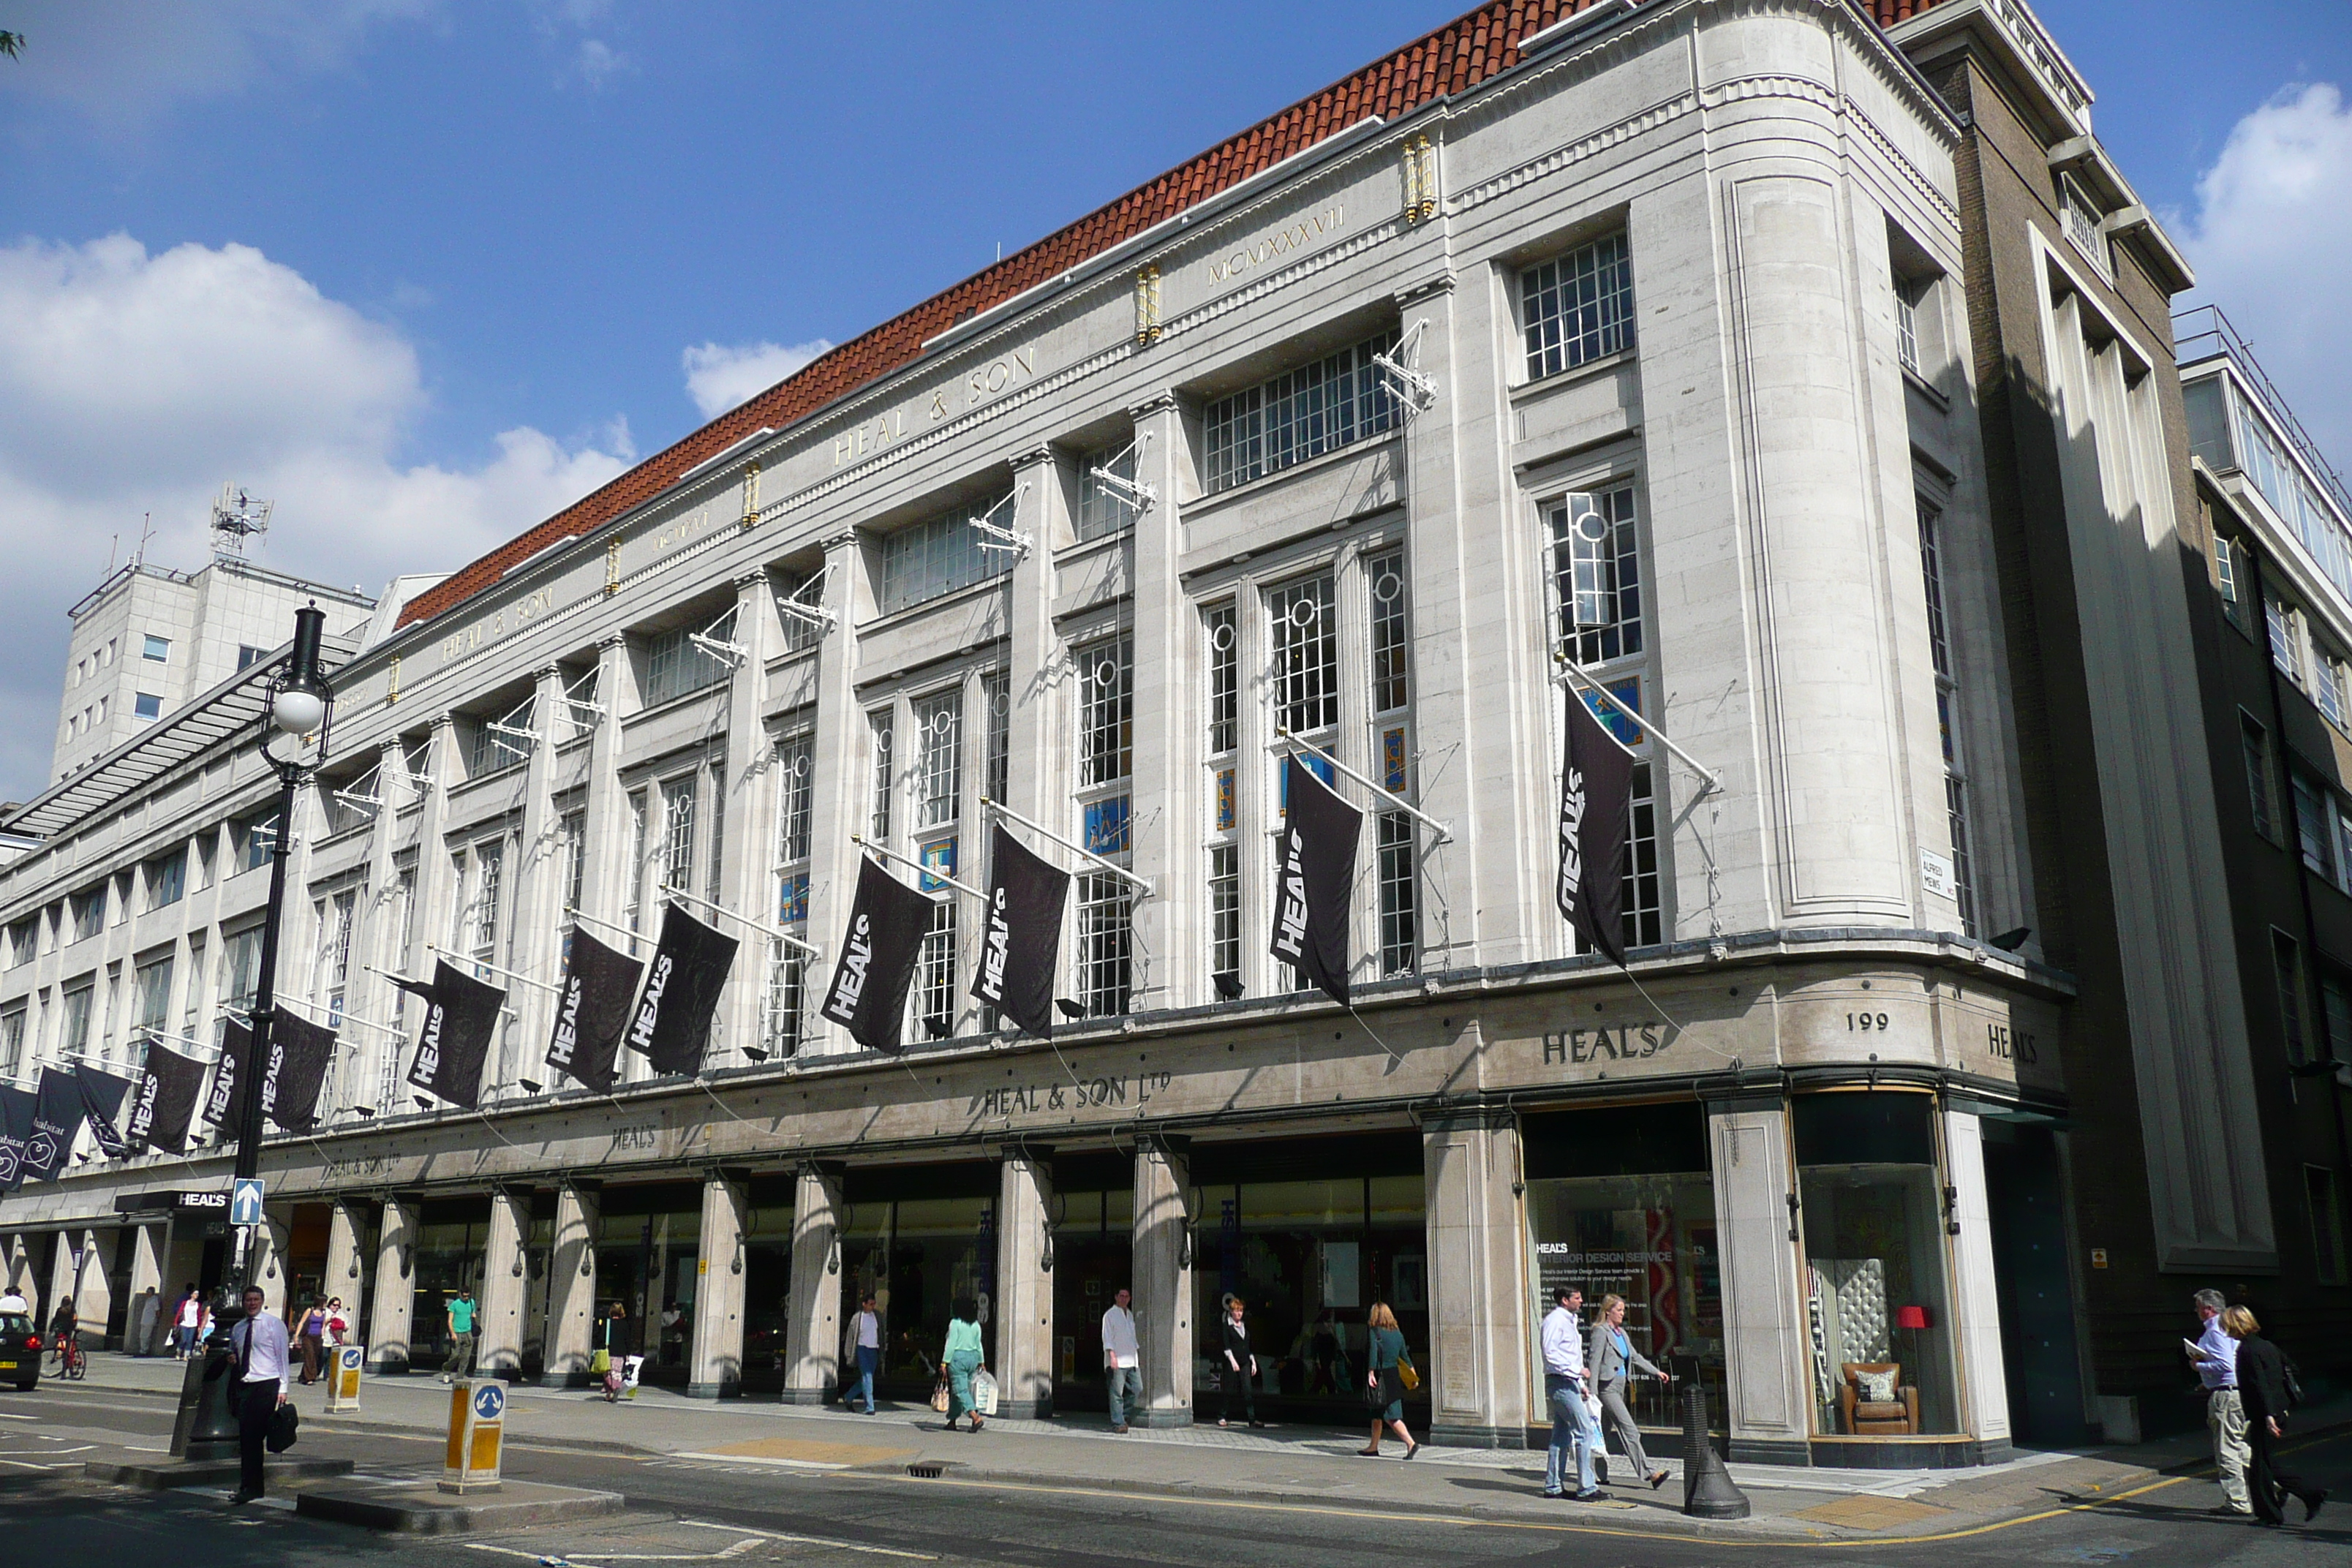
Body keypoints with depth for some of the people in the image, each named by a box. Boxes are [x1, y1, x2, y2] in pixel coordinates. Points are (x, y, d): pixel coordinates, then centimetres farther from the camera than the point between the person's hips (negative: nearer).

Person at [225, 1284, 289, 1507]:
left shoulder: (274, 1324, -1)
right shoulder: (237, 1329, 16)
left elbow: (282, 1357, -2)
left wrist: (283, 1388, -8)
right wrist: (232, 1360, 7)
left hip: (266, 1386, -6)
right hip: (243, 1386, 6)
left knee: (253, 1438, -11)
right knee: (246, 1438, 5)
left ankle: (249, 1488, -9)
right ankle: (250, 1486, 12)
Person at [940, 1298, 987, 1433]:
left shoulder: (955, 1323, -10)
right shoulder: (976, 1325, 7)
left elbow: (951, 1344, -14)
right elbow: (978, 1345, 12)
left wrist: (944, 1363, -12)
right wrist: (982, 1362, 20)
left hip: (958, 1357, -7)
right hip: (973, 1358, 7)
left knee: (960, 1390, -8)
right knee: (957, 1390, 16)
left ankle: (976, 1418, -23)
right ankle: (952, 1421, 18)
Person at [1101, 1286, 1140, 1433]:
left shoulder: (1130, 1314, 18)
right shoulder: (1110, 1315, -4)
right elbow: (1107, 1338, -9)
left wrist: (1138, 1355, 21)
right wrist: (1112, 1356, -18)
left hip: (1132, 1360, 7)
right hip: (1117, 1361, -7)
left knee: (1137, 1389, 3)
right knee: (1117, 1393, -6)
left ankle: (1124, 1415, 17)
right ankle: (1118, 1423, -2)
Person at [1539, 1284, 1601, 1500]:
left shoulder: (1569, 1320, 20)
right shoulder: (1555, 1320, -11)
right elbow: (1550, 1353, -19)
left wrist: (1580, 1383, 21)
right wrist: (1576, 1370, -21)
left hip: (1568, 1383, 10)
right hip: (1560, 1383, -10)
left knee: (1561, 1436, 11)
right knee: (1584, 1430, -12)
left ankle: (1553, 1486, 16)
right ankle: (1586, 1488, -11)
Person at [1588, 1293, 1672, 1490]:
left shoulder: (1621, 1332, 16)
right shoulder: (1601, 1332, -10)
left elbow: (1635, 1357, 23)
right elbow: (1594, 1362, -13)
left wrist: (1657, 1373, 16)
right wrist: (1592, 1393, -16)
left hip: (1619, 1386, 9)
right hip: (1607, 1387, -9)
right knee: (1629, 1429, -12)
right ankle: (1651, 1473, -16)